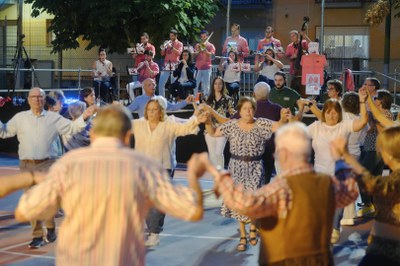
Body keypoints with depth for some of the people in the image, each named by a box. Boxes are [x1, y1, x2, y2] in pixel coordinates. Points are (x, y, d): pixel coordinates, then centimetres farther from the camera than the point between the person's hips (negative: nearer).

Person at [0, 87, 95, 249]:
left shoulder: (54, 118, 7)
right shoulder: (20, 118, 10)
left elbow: (71, 127, 9)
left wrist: (83, 117, -4)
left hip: (46, 164, -2)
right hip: (26, 164, 2)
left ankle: (50, 228, 14)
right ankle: (37, 236, 12)